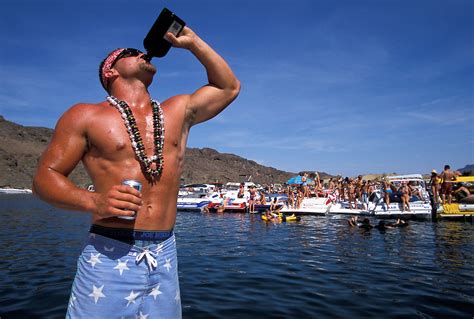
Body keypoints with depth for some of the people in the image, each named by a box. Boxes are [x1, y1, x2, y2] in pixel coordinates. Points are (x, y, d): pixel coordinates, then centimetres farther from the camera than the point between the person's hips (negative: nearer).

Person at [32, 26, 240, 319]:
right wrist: (93, 201, -19)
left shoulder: (179, 110, 11)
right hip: (108, 256, -3)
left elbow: (229, 87, 20)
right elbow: (45, 176, 0)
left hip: (165, 256, 4)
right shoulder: (86, 116, 1)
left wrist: (192, 42, 14)